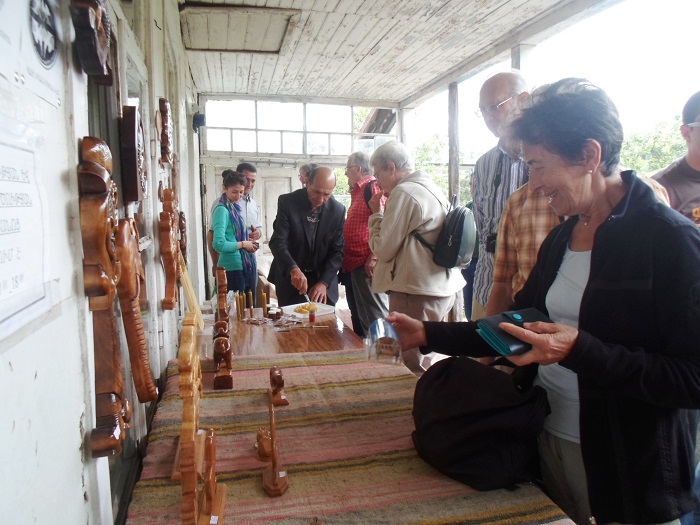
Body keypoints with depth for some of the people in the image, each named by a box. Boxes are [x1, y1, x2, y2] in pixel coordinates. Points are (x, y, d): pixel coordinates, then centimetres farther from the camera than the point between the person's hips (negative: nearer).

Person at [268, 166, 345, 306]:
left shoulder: (338, 210, -6)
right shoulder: (287, 202, -12)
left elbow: (337, 251, -4)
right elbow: (277, 242, -18)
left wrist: (324, 282, -18)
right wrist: (293, 269, -36)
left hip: (323, 280, 2)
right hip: (290, 279, -1)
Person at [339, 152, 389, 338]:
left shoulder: (374, 187, -9)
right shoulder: (358, 192, 20)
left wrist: (373, 258, -23)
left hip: (367, 265, -10)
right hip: (352, 265, 10)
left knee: (374, 319, -5)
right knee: (358, 318, 16)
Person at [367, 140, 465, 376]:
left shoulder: (403, 192, -14)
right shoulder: (432, 188, 14)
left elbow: (383, 249, -12)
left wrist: (377, 213, 0)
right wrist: (386, 214, 11)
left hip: (416, 292, -10)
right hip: (442, 288, 10)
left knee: (412, 368, -2)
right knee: (427, 361, 20)